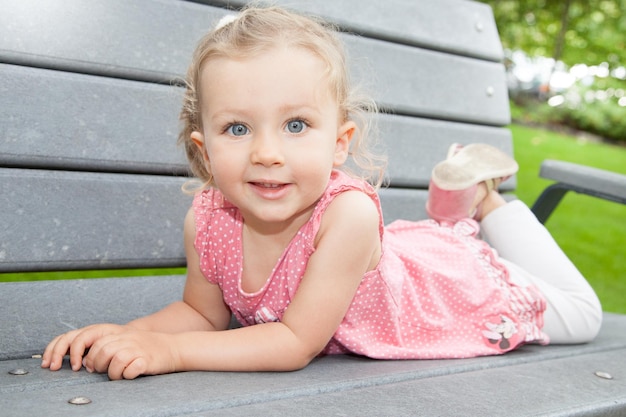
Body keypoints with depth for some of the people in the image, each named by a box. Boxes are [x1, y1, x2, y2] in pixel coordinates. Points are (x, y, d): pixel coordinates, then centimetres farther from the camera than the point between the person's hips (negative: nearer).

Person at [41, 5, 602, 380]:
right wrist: (128, 334, -30)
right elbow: (204, 311, -12)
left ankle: (484, 200, 27)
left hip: (451, 280, -4)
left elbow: (297, 343, -41)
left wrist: (170, 351, -45)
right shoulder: (207, 219, -29)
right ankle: (452, 214, 39)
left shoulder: (347, 213, -45)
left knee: (580, 318, 21)